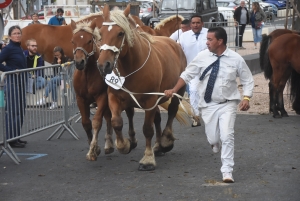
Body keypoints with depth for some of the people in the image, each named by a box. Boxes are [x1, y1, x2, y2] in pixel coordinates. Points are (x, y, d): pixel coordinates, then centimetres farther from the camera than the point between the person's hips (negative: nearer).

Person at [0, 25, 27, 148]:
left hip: (20, 83, 9)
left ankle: (16, 138, 21)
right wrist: (12, 71, -20)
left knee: (20, 111, 13)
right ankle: (11, 140, 0)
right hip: (12, 83, -9)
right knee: (12, 111, -5)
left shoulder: (19, 48, 12)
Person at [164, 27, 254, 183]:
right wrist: (173, 90, 1)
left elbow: (247, 80, -1)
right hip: (208, 105, 2)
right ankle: (217, 144, 48)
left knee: (227, 136, -15)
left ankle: (227, 172, -3)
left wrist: (246, 98, -15)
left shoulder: (236, 59, -10)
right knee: (212, 139, 9)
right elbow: (187, 74, 4)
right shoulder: (202, 57, -6)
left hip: (227, 104, -2)